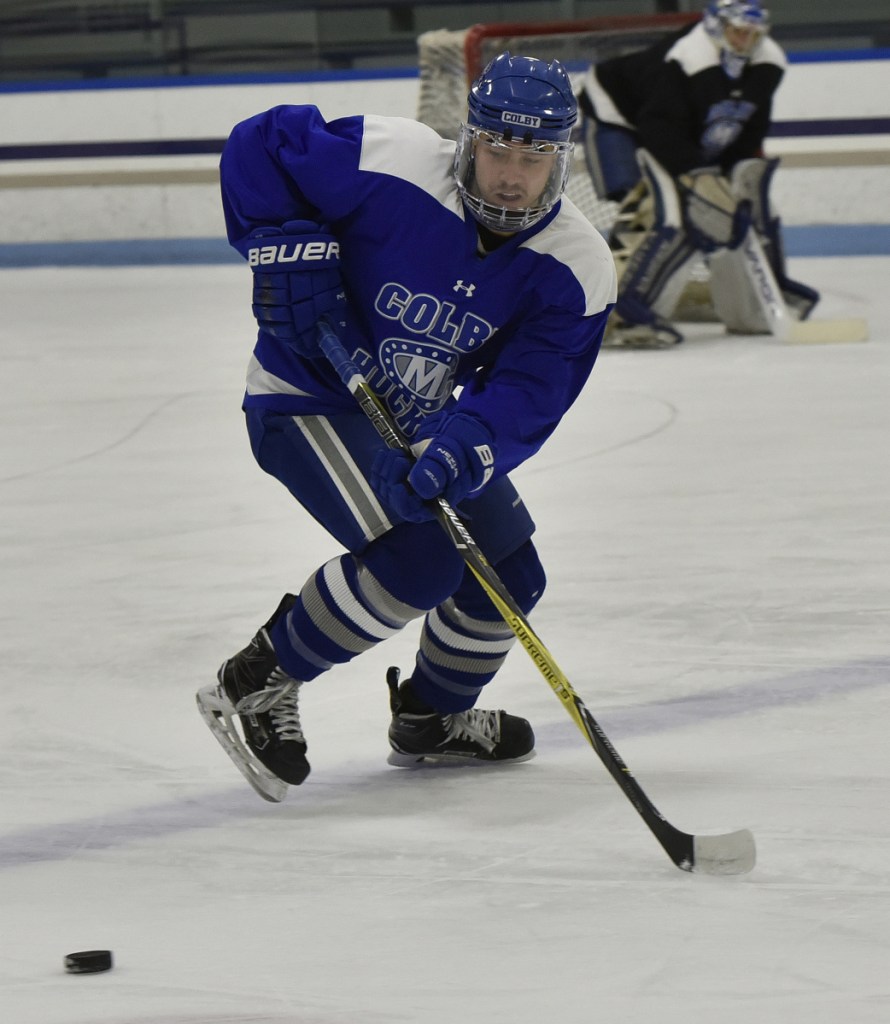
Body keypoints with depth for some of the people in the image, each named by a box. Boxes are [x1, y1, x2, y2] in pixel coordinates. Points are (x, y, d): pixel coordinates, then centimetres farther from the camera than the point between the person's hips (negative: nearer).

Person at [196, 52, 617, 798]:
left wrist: (461, 448, -40)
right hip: (308, 396, -6)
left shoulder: (576, 269, -15)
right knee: (419, 559, -25)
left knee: (510, 576, 8)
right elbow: (259, 144, -15)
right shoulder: (392, 165, -27)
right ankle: (257, 684, -8)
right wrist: (287, 247, -26)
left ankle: (432, 720, 36)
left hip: (421, 419, 7)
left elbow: (526, 394, -22)